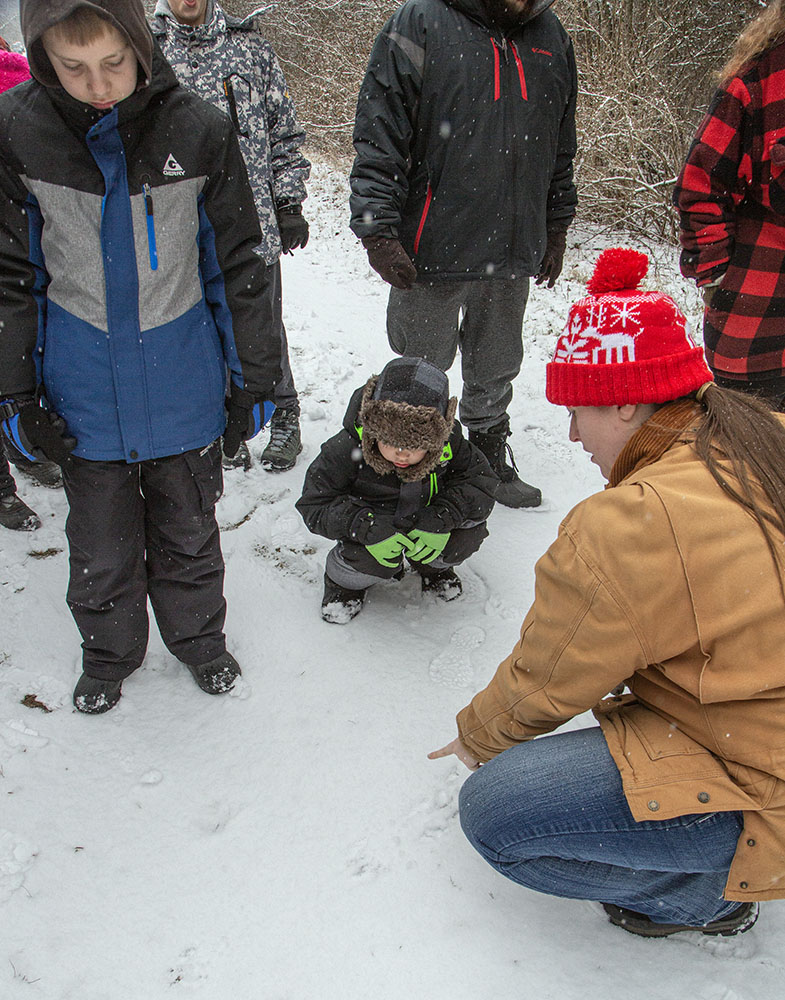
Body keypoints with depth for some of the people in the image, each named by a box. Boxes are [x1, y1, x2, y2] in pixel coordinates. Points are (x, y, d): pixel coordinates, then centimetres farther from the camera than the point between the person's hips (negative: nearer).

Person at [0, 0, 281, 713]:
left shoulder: (197, 129, -10)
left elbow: (238, 265, -1)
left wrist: (254, 381, 2)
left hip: (183, 384, 0)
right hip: (83, 392, 1)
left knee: (188, 530, 16)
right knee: (101, 540, 14)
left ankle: (197, 634, 41)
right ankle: (108, 650, 40)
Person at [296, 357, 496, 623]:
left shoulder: (449, 444, -22)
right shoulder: (347, 449, -30)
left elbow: (480, 483, -18)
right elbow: (315, 504, -26)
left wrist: (441, 519, -36)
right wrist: (368, 528, -40)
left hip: (424, 519, 3)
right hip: (375, 519, -3)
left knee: (469, 531, -21)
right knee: (370, 558, -33)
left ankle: (433, 567, 15)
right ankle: (346, 580, 6)